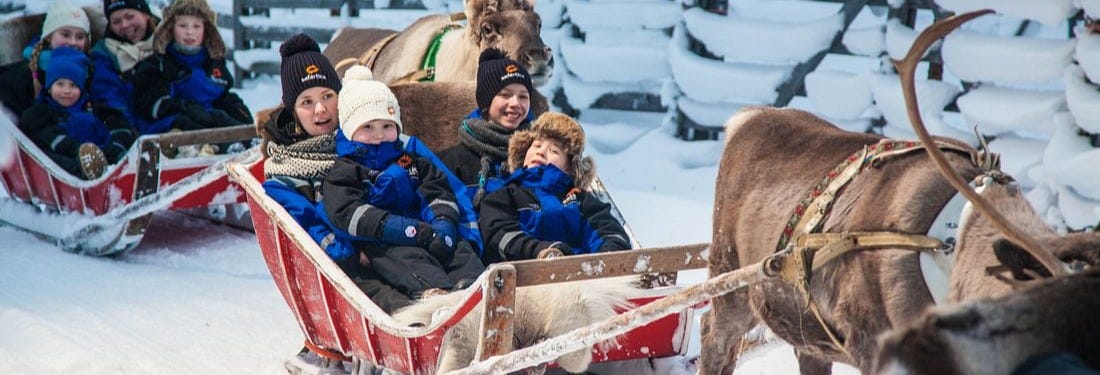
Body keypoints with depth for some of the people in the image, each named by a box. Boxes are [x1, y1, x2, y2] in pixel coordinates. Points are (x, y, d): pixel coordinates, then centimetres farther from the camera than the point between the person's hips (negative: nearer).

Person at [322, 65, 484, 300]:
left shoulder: (412, 157, 26)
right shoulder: (343, 170, 8)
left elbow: (438, 191, 17)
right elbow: (347, 213, -9)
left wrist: (444, 224, -10)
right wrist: (405, 229, -20)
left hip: (427, 231, 6)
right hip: (382, 243, -5)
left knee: (459, 249, -22)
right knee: (405, 257, -36)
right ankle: (432, 291, -63)